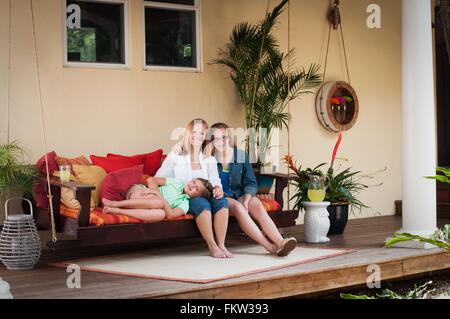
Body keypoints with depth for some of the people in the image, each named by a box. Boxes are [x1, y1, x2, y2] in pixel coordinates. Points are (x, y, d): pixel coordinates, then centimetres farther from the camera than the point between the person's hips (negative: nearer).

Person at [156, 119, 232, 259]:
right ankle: (212, 247, -31)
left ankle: (221, 245, -30)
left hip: (205, 195, 4)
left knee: (222, 201, -29)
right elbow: (158, 179, 0)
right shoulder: (175, 157, 5)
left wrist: (218, 188, -21)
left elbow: (215, 180, 3)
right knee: (202, 204, -35)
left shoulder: (210, 160, 16)